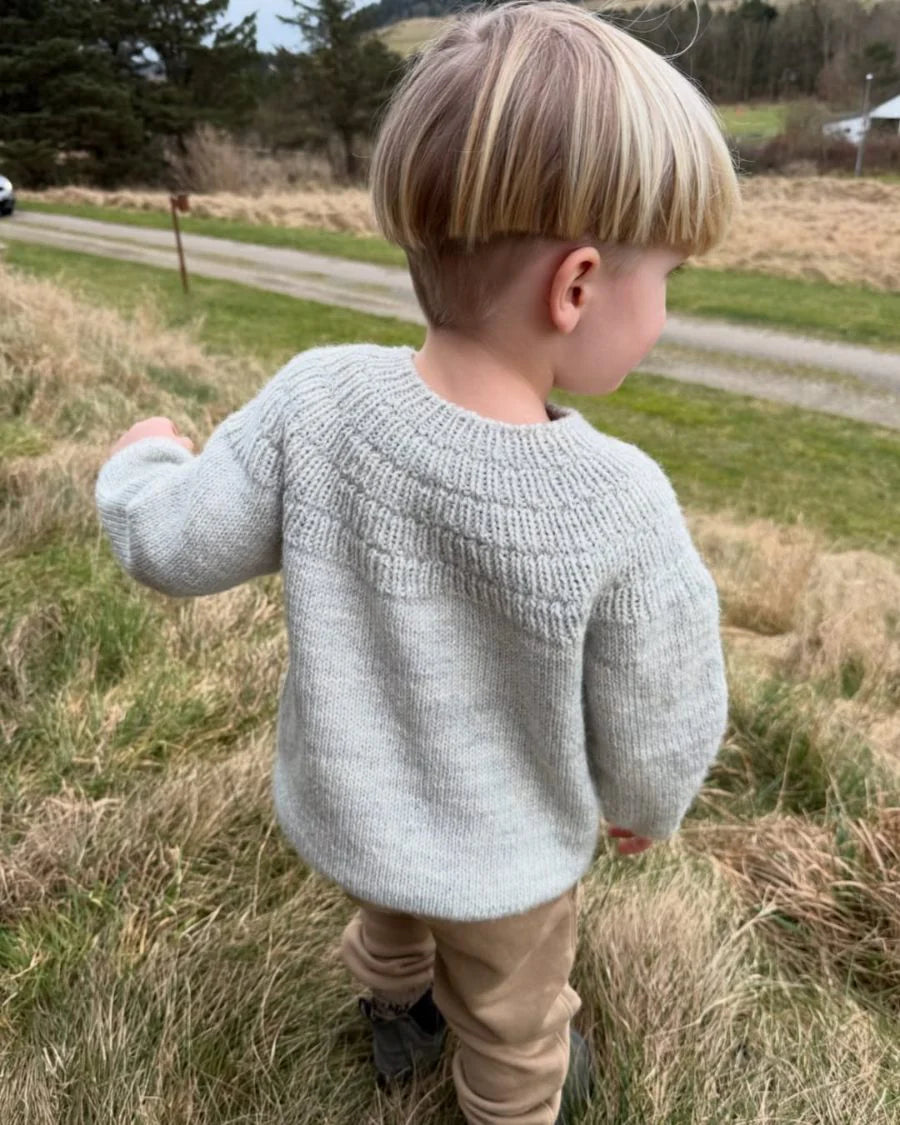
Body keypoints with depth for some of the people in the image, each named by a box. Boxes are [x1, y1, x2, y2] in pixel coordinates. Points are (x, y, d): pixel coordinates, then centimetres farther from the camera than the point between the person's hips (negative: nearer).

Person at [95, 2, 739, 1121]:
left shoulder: (319, 399, -28)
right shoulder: (620, 506, -34)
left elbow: (172, 547, -15)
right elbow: (654, 722, -19)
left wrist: (142, 463, 7)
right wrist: (643, 805, 4)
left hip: (351, 806, 4)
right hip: (505, 846, -3)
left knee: (390, 922, 37)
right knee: (509, 1015, 29)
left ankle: (399, 1023, 68)